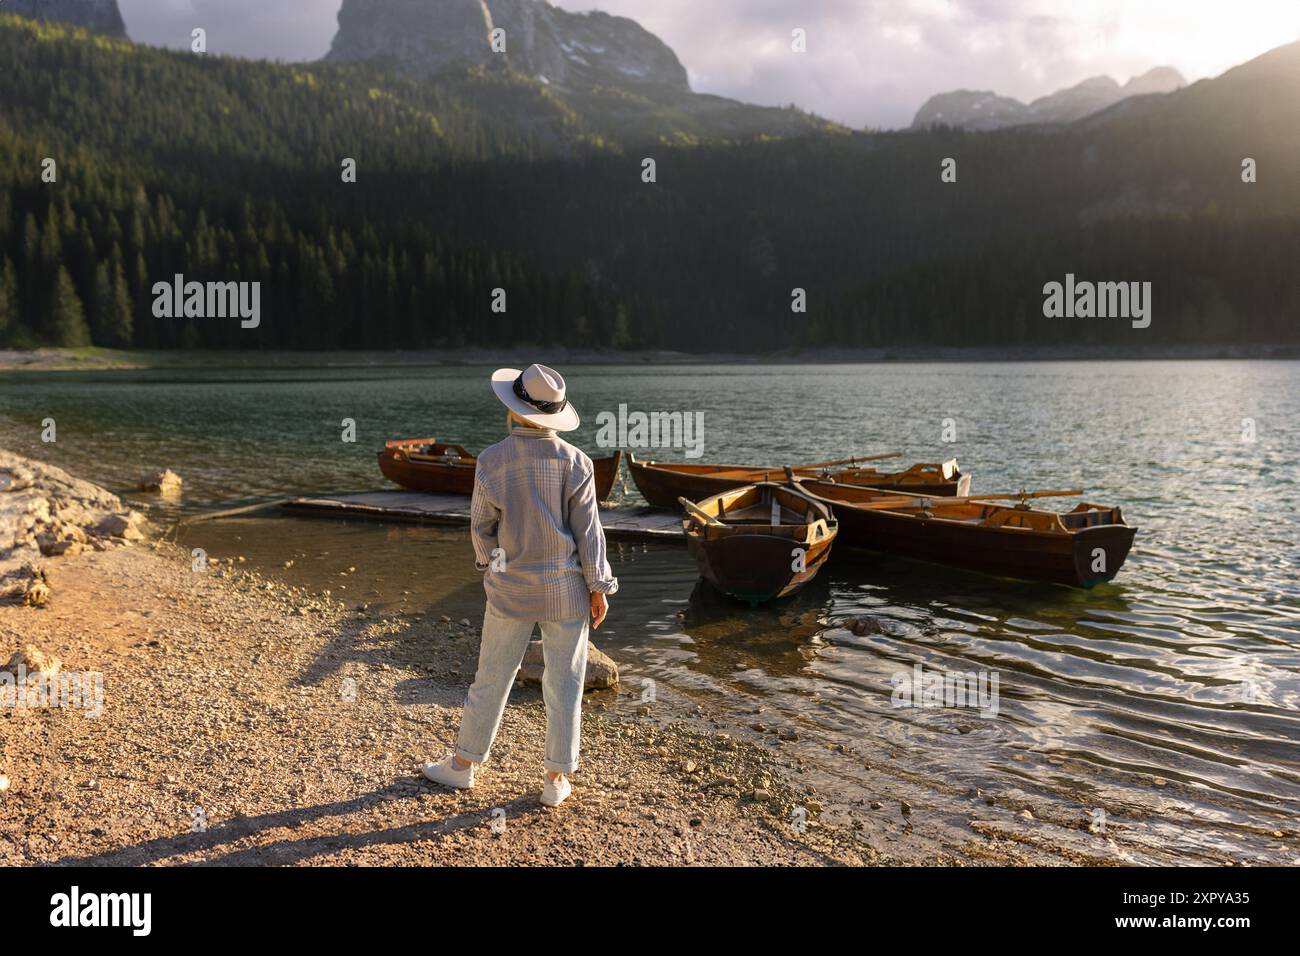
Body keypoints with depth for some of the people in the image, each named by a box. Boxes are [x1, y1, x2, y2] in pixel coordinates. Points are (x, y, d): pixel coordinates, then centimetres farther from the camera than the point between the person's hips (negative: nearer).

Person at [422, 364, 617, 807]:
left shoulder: (491, 461, -10)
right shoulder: (575, 462, -10)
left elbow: (481, 526, 0)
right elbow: (588, 529, -8)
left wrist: (489, 561, 20)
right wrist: (598, 587, -1)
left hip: (511, 587, 1)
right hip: (565, 587, 0)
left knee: (492, 677, 15)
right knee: (564, 682, 10)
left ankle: (463, 764, 29)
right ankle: (557, 779, 18)